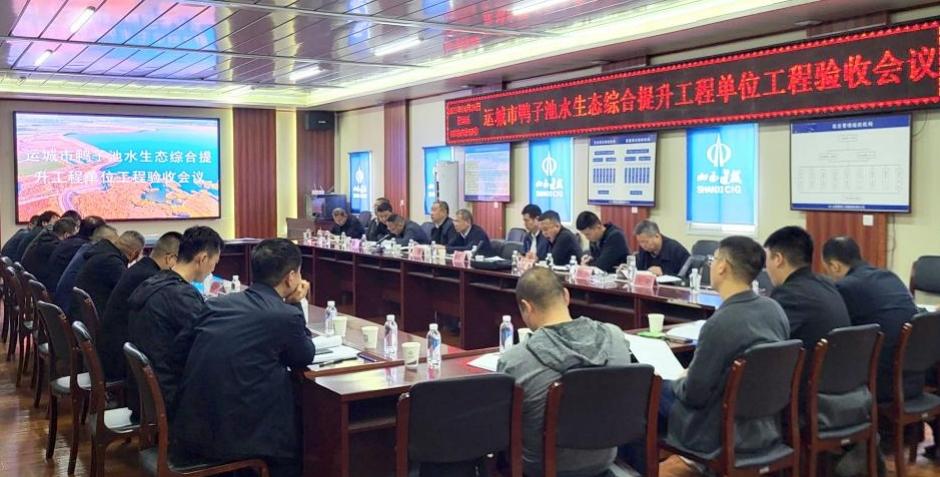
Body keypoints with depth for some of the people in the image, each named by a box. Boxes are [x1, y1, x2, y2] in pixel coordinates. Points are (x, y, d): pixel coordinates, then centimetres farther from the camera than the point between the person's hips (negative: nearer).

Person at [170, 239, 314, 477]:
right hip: (233, 437, -6)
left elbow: (178, 353, 14)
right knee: (300, 433, 22)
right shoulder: (287, 316, -12)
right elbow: (305, 358, 5)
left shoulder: (217, 303, 5)